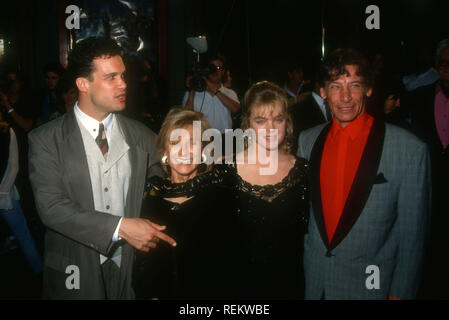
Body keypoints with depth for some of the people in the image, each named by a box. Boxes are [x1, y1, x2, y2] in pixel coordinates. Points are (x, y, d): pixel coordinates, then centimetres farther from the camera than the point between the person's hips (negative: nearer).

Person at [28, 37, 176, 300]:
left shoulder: (142, 136, 2)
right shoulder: (46, 140, -7)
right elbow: (51, 206, -16)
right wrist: (120, 227, -22)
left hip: (131, 269, 3)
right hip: (76, 275, -2)